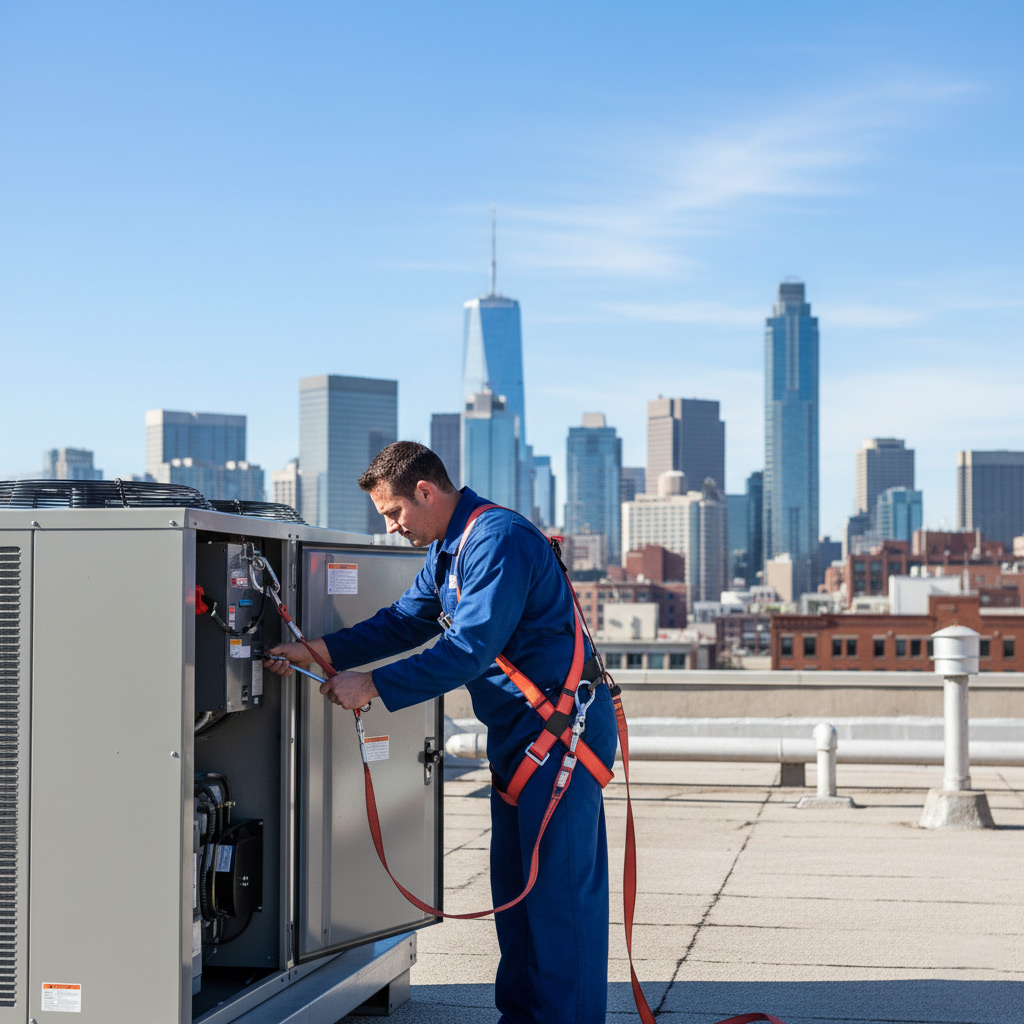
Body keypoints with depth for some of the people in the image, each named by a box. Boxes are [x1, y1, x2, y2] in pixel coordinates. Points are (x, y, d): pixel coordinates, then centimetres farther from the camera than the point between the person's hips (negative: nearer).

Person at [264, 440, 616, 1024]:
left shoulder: (499, 538, -19)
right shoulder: (446, 551, 15)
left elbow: (471, 647, -26)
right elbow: (405, 621, 16)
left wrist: (374, 685, -22)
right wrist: (318, 651, 4)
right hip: (517, 730, 11)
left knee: (560, 886, -7)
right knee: (514, 881, 14)